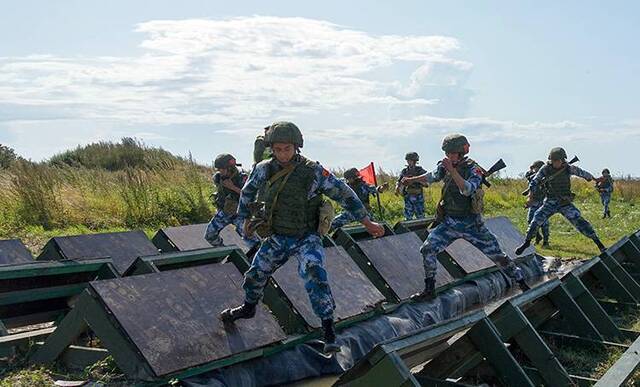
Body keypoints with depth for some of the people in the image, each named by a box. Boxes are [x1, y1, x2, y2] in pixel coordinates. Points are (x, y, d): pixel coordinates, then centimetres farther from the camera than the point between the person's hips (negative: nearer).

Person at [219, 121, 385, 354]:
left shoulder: (313, 171, -18)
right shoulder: (264, 169, -6)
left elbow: (343, 194, -12)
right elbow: (248, 191, 14)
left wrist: (367, 223, -12)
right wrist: (245, 218, 20)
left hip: (306, 237, -4)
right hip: (277, 237, 4)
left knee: (314, 274, -27)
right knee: (255, 274, 14)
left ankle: (329, 333, -21)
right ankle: (249, 308, 46)